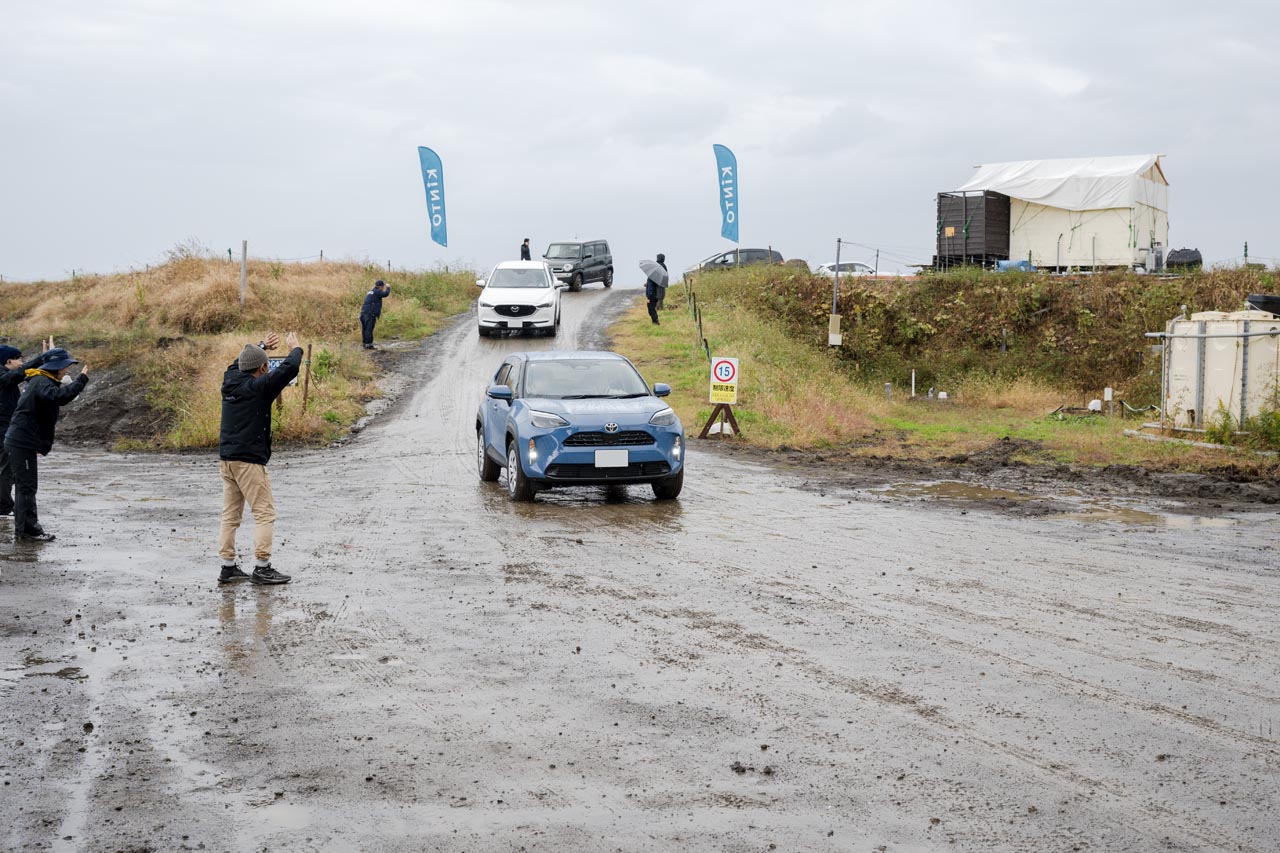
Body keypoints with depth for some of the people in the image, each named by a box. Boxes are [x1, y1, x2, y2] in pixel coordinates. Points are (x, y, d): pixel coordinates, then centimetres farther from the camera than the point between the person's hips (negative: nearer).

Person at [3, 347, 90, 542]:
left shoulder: (41, 381, 17)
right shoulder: (42, 383, -17)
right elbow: (59, 396, -38)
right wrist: (82, 379, -32)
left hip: (22, 443, 11)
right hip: (23, 443, -11)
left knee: (25, 486, 15)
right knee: (27, 486, -7)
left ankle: (25, 529, 21)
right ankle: (26, 530, -5)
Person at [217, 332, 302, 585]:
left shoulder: (230, 382, 9)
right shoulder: (258, 387, -11)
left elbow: (238, 363, 31)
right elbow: (289, 369, -16)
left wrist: (261, 347, 36)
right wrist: (295, 349, 3)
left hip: (226, 459, 8)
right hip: (249, 460, -8)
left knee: (230, 514, 11)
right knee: (264, 513, -2)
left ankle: (227, 567, 12)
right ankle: (262, 567, -5)